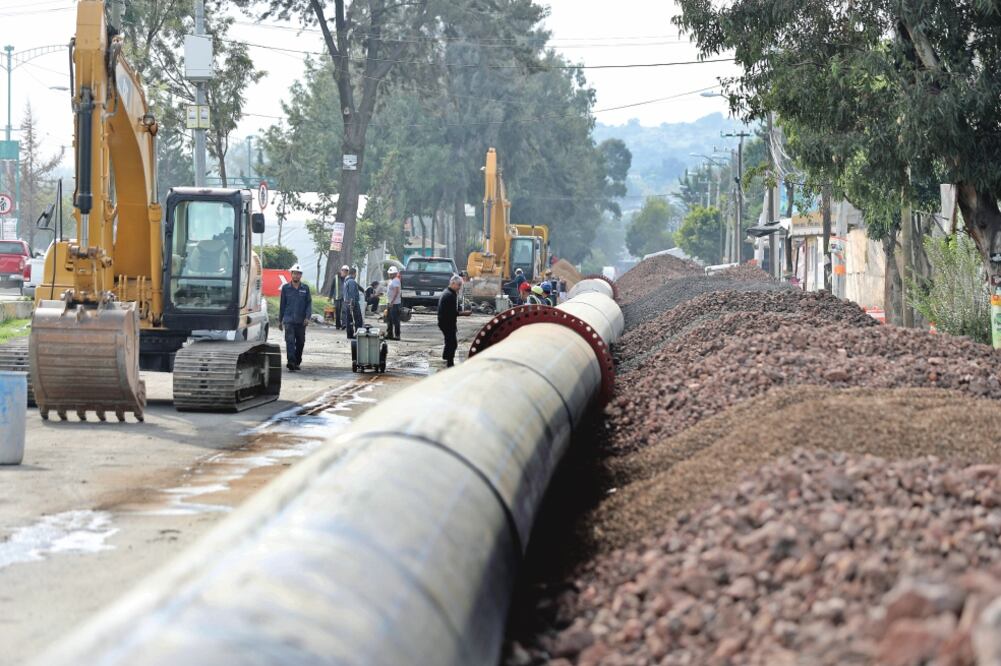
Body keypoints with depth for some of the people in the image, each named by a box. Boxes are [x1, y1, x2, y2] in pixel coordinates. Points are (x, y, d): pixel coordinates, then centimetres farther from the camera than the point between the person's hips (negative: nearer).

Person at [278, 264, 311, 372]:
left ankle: (297, 362, 22)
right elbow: (282, 304, 10)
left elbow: (309, 303, 5)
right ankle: (291, 362, -25)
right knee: (290, 341, -15)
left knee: (300, 342, 8)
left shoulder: (305, 288, 7)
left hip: (301, 321, 2)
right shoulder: (285, 288, 6)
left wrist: (307, 317, -9)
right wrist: (280, 320, 11)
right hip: (288, 320, -2)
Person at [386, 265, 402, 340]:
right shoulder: (391, 280, 17)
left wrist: (392, 302, -27)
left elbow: (397, 292, -24)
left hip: (394, 303, -10)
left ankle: (397, 335, -5)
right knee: (390, 320, 14)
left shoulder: (396, 281, -15)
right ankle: (389, 334, 20)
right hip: (390, 303, 10)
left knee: (395, 320, -7)